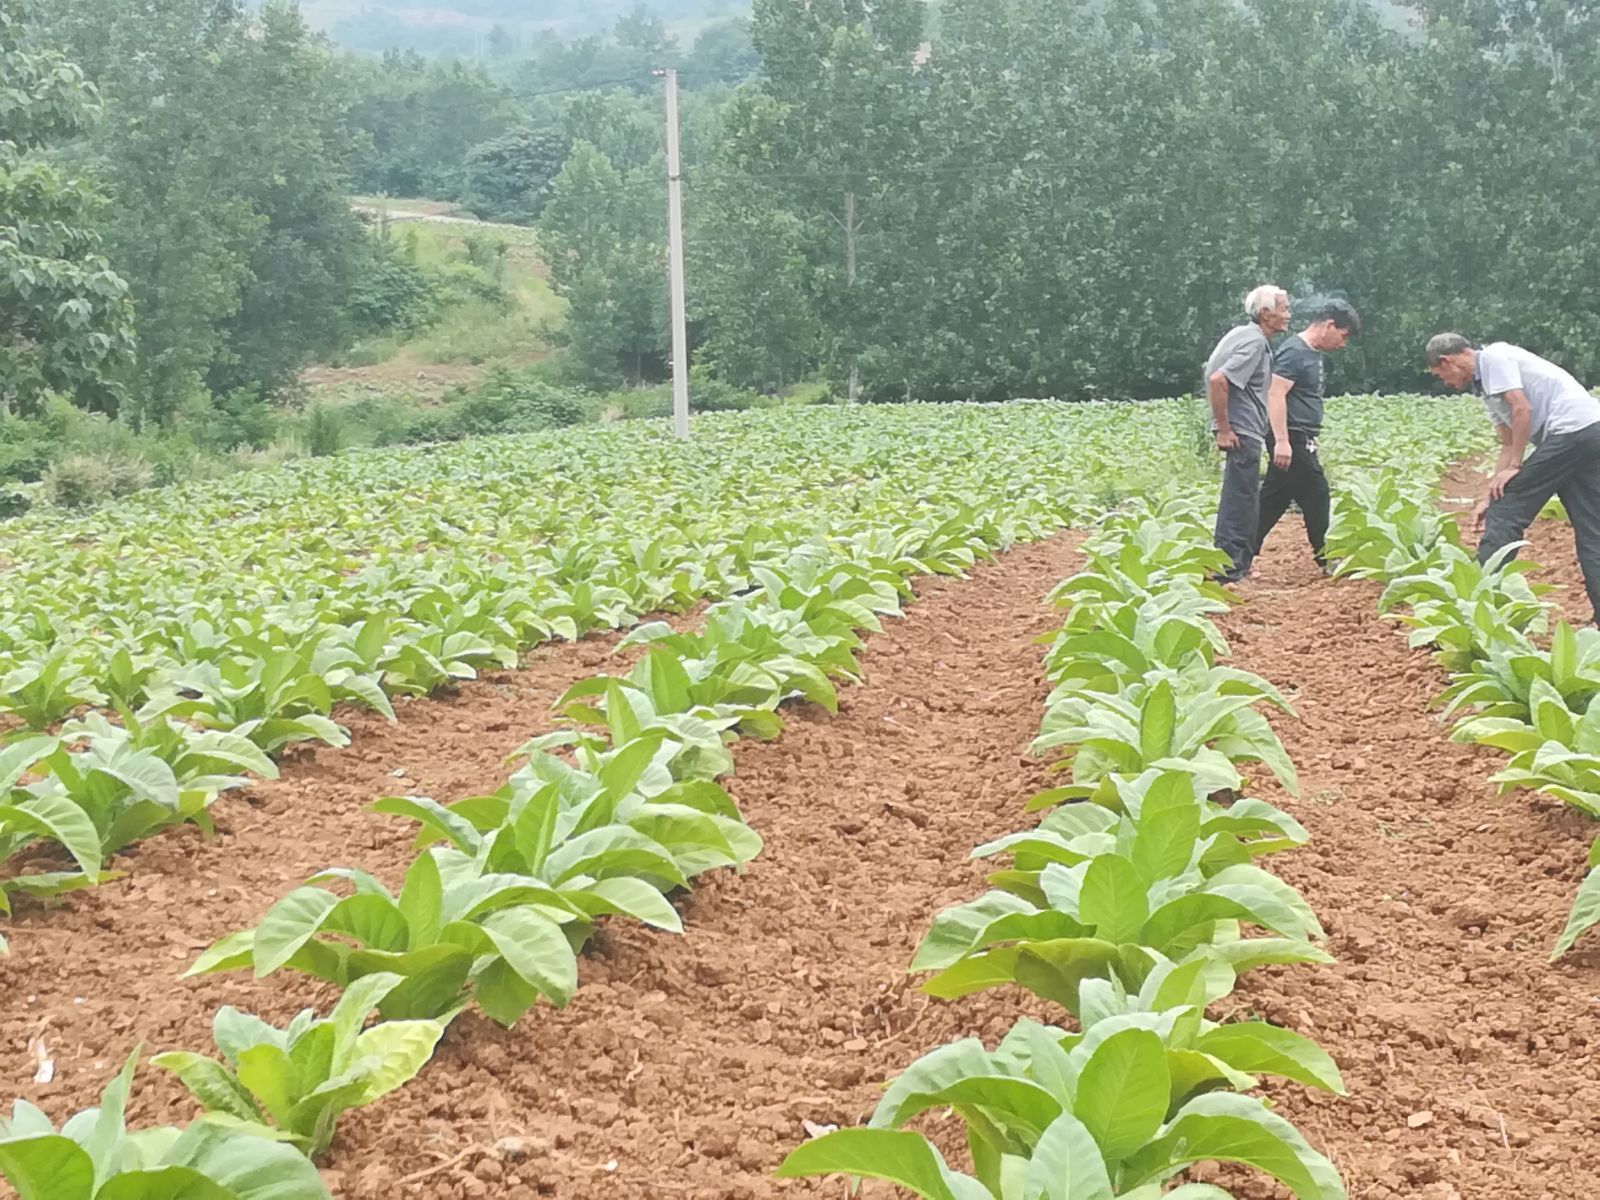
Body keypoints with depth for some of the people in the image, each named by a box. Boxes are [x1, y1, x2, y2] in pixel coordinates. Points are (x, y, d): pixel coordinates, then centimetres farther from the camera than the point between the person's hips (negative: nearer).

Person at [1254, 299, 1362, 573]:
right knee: (1315, 496, -2)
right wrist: (1282, 440, -28)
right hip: (1291, 439, -10)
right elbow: (1276, 395, -22)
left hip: (1301, 440, 10)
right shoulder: (1294, 351, -14)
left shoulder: (1312, 353, 16)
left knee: (1273, 500, 10)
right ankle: (1327, 560, 8)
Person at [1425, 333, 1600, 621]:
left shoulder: (1493, 357, -3)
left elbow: (1522, 409, -13)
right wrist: (1489, 498, 19)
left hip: (1570, 428, -10)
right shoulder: (1485, 385, 25)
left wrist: (1513, 467, -9)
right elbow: (1509, 444, 24)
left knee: (1507, 513, -3)